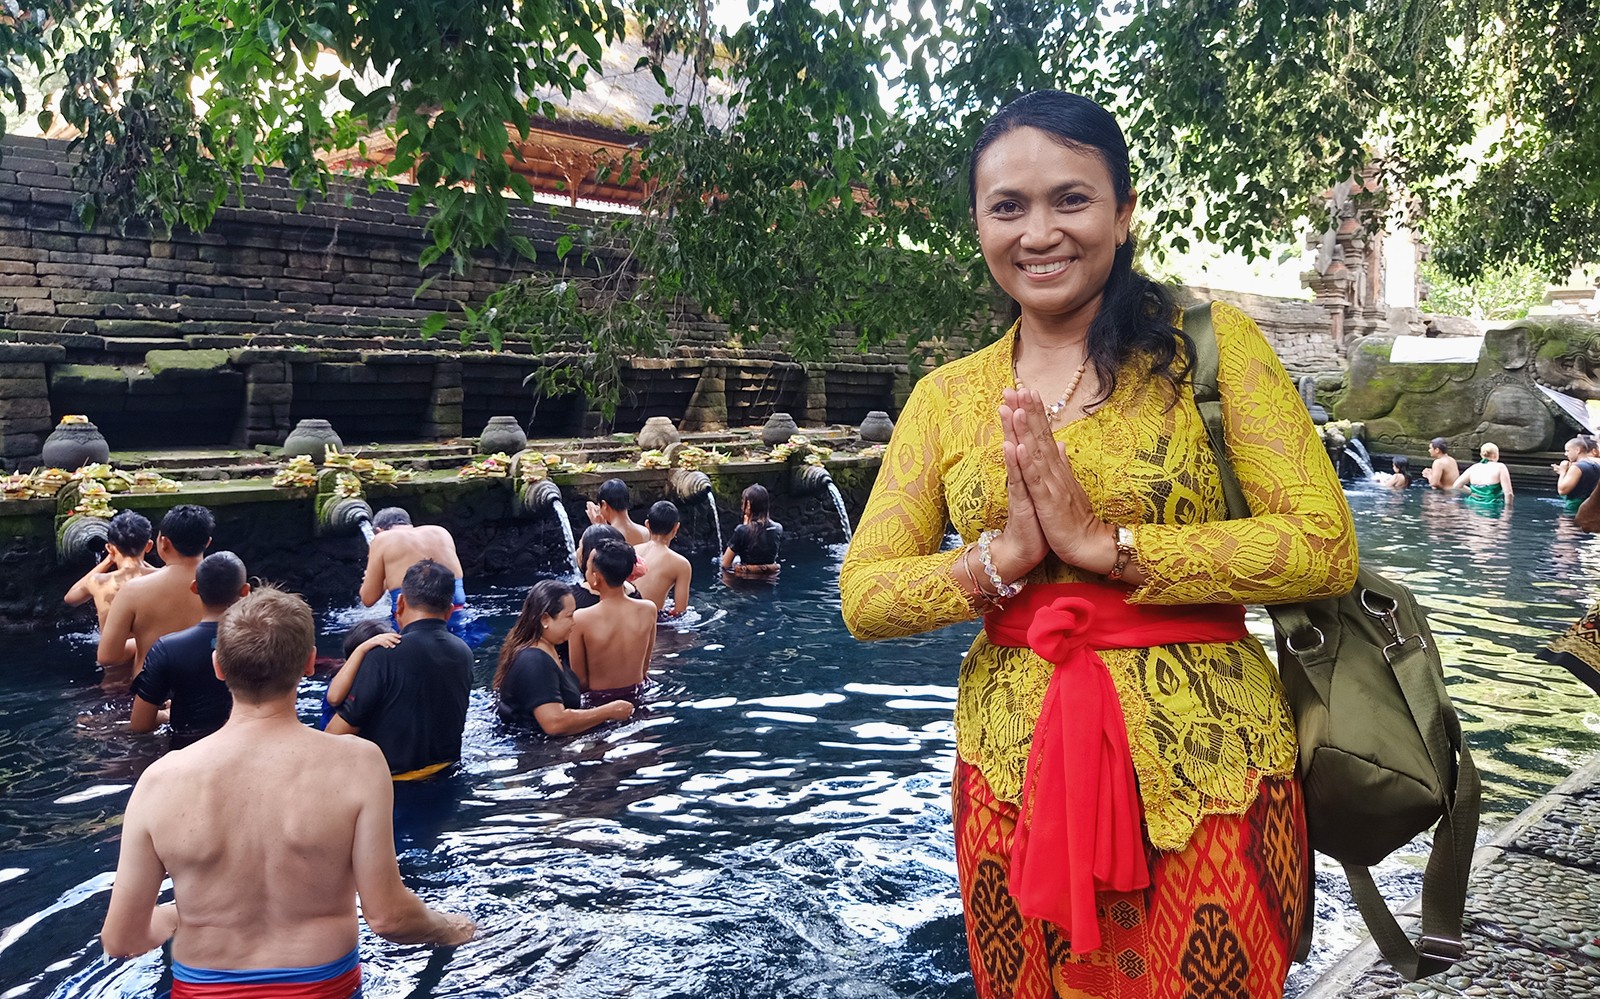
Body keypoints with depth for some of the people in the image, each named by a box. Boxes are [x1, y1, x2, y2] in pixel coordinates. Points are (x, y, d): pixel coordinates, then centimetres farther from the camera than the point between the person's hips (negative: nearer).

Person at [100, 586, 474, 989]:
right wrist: (449, 929, 3)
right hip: (322, 984, -2)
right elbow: (387, 915, -17)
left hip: (203, 985, 2)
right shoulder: (357, 765, -21)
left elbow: (120, 940, -8)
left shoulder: (160, 781, -15)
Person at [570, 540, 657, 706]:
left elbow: (580, 680, -10)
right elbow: (645, 668, 2)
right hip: (636, 695, 4)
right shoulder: (648, 610, -12)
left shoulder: (580, 619, -21)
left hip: (599, 700, -4)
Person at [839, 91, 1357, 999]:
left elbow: (1326, 548, -11)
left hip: (1204, 765, -2)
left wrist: (1100, 542, -18)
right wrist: (1002, 556, -16)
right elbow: (863, 597, 1)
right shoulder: (948, 396, 5)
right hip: (1013, 772, 3)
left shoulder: (1212, 344, -3)